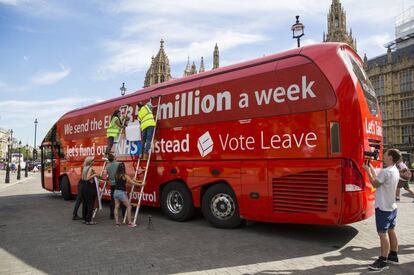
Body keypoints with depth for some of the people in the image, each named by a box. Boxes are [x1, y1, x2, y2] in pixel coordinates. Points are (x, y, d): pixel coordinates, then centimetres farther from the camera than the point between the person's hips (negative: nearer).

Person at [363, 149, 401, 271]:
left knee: (383, 233, -5)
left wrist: (368, 171, -5)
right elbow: (378, 179, 13)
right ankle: (393, 256, 29)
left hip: (383, 207, -10)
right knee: (391, 231, 18)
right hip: (392, 207, 10)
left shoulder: (385, 171, -22)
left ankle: (383, 261, -1)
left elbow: (375, 184, -13)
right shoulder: (395, 171, 8)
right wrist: (371, 168, 16)